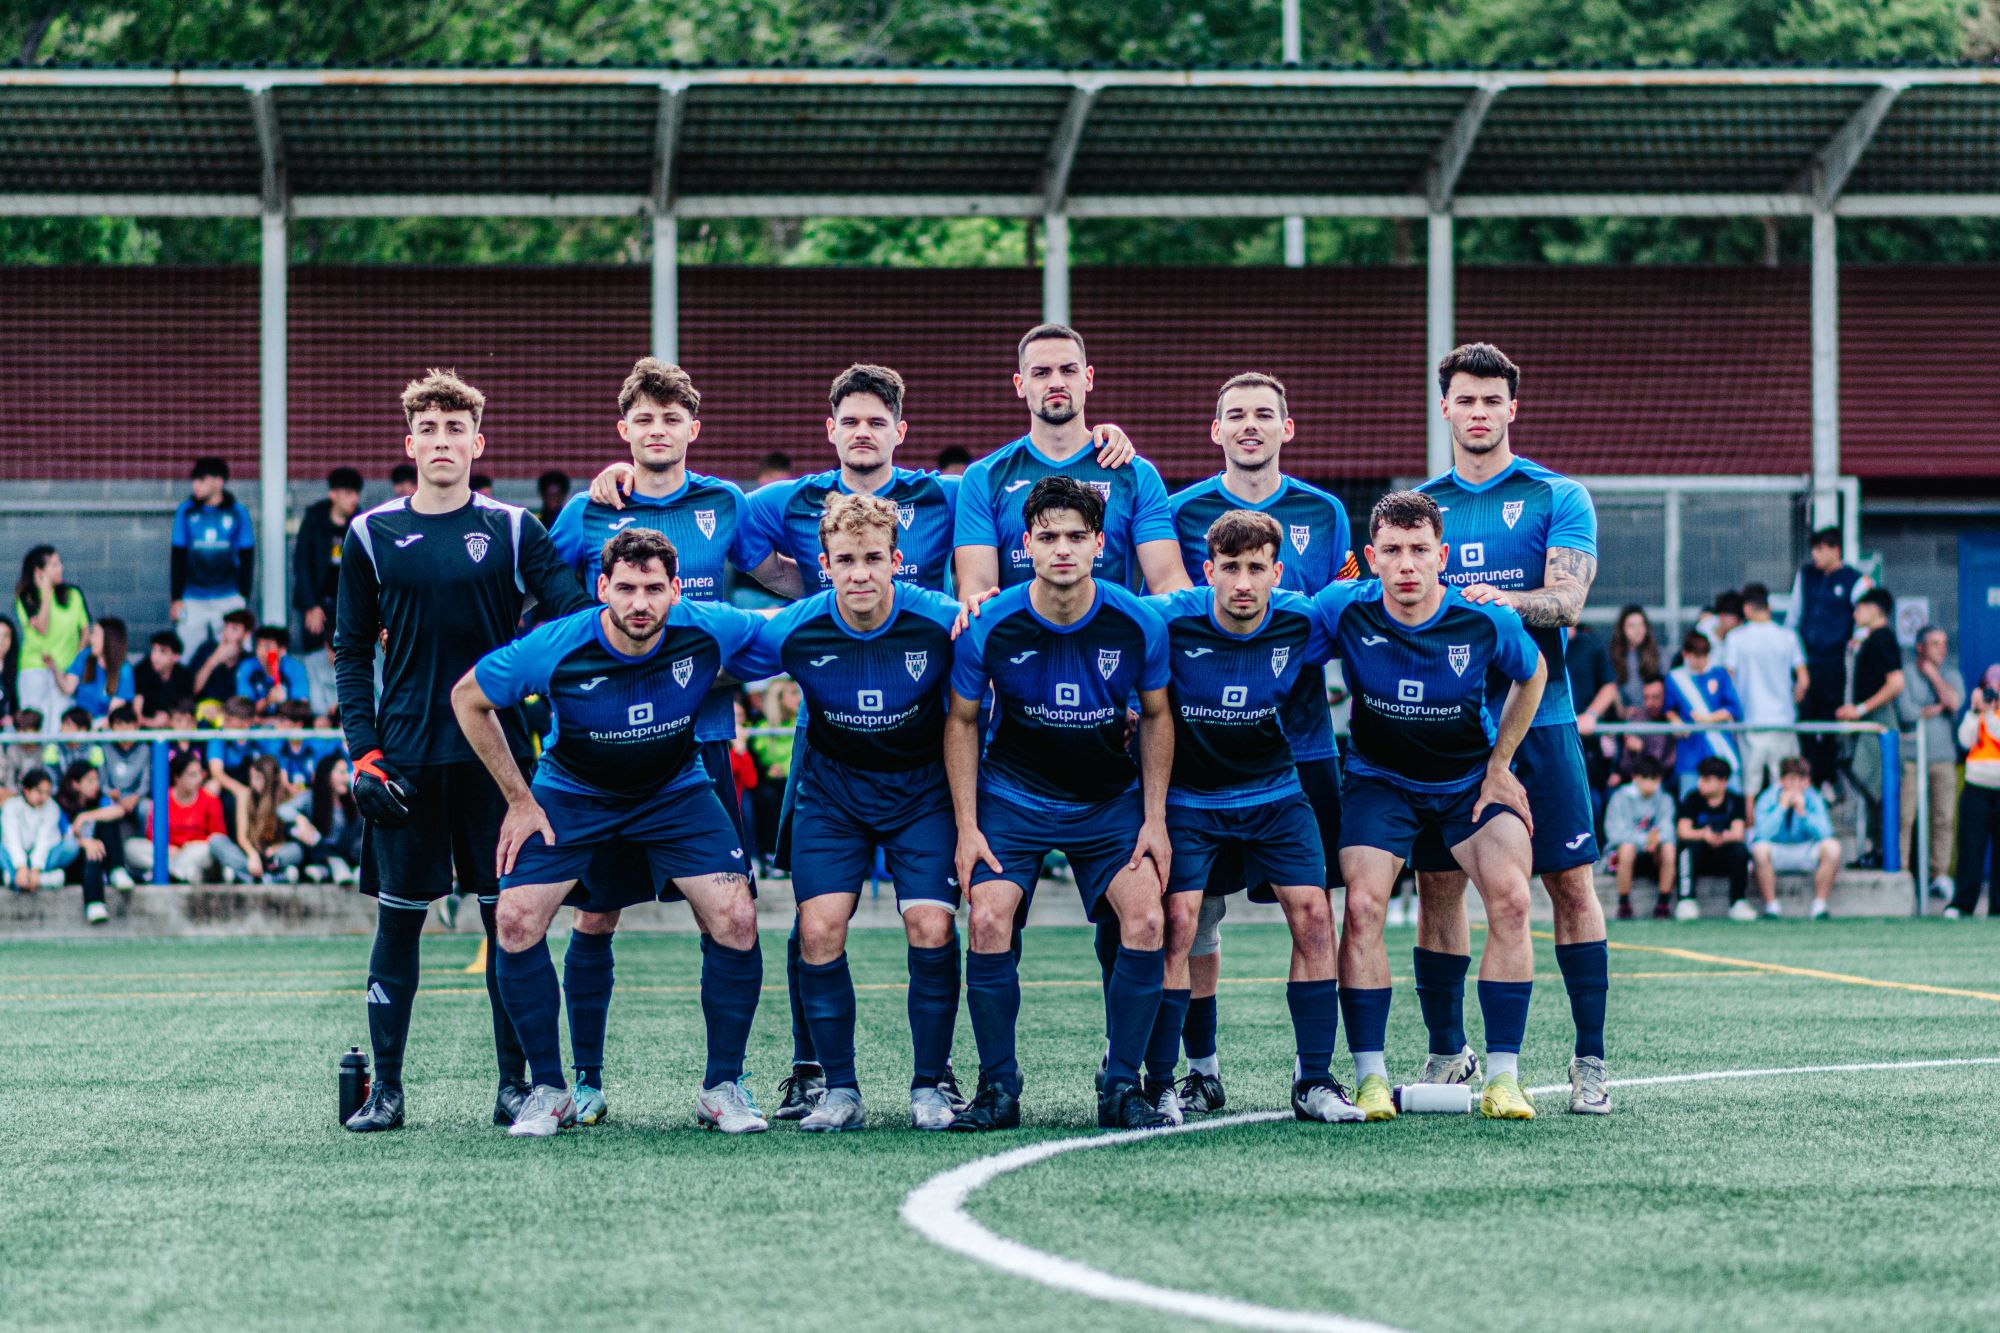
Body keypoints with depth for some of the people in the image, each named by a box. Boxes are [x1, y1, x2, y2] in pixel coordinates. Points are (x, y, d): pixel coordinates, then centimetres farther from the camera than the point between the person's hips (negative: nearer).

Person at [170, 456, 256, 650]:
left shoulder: (237, 512, 2)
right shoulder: (186, 511, 3)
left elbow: (247, 559, 6)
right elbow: (177, 557, 7)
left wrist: (244, 599, 2)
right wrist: (176, 598, 3)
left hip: (229, 600, -1)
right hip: (192, 602, 1)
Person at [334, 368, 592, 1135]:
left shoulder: (511, 530, 4)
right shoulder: (372, 537, 6)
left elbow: (576, 611, -4)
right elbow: (352, 653, 8)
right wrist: (363, 753, 0)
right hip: (406, 756, 0)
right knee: (399, 917, 2)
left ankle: (515, 1082, 9)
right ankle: (385, 1086, 8)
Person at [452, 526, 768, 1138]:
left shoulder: (710, 632, -24)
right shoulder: (555, 649, -27)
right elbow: (468, 698, -10)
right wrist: (519, 800, -8)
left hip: (675, 790, 0)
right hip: (572, 794, 0)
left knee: (735, 919, -17)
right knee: (517, 920, -17)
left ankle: (722, 1087, 0)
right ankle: (551, 1089, -1)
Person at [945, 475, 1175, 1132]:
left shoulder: (1137, 623, -14)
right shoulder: (990, 627, -17)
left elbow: (1156, 715, 2)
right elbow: (962, 721, -2)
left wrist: (1155, 820, -1)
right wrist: (967, 826, -7)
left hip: (1111, 800, 1)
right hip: (1013, 795, -1)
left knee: (1146, 920, -16)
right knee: (989, 921, -19)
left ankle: (1121, 1087, -1)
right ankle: (998, 1089, -4)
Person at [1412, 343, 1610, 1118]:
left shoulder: (1558, 499, 3)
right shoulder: (1419, 504, 11)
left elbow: (1566, 600, -10)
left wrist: (1501, 602, -29)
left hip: (1538, 715, -2)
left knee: (1571, 882, -4)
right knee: (1438, 884, 2)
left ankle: (1590, 1061, 1)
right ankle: (1447, 1054, 13)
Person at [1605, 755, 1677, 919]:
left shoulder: (1663, 799, 4)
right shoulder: (1622, 798, -8)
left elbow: (1666, 828, -10)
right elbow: (1616, 832, -18)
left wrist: (1656, 839, -34)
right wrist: (1644, 840, -31)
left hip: (1652, 853, 3)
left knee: (1668, 848, -29)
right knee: (1627, 847, -38)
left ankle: (1663, 904, -19)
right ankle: (1624, 904, -24)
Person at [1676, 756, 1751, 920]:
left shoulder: (1734, 801, 0)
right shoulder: (1692, 799, -1)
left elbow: (1738, 833, -13)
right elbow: (1682, 832, -12)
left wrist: (1723, 837, -38)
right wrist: (1704, 835, -34)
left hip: (1724, 860, 0)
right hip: (1698, 857, 0)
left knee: (1741, 850, -29)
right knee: (1689, 846, -32)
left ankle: (1737, 903, -23)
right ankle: (1686, 901, -37)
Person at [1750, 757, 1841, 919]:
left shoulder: (1814, 799, -7)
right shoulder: (1768, 799, -13)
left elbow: (1825, 833, -20)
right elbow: (1763, 834, -27)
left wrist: (1802, 812, -28)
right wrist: (1782, 807, -27)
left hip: (1805, 856, 2)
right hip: (1776, 855, -2)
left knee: (1832, 846, -26)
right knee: (1760, 848, -36)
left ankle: (1819, 906, -18)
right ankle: (1771, 906, -23)